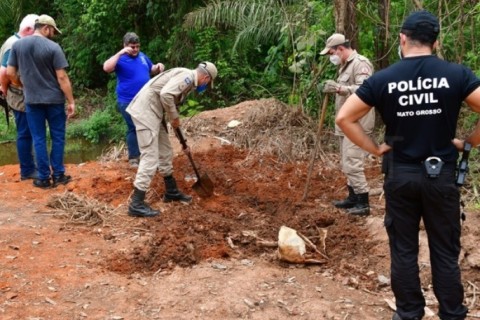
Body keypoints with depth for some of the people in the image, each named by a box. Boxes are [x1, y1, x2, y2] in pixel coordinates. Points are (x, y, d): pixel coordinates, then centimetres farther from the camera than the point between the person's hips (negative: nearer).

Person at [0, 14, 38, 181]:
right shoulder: (14, 45, -17)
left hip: (26, 97, 9)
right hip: (21, 98, -9)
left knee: (27, 133, 14)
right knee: (25, 134, -2)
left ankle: (29, 167, 23)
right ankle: (27, 170, 7)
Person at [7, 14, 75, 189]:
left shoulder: (17, 45, 1)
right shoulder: (53, 47, -10)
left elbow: (10, 73, 2)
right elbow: (62, 77, -13)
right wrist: (71, 101, -8)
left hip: (32, 100, 3)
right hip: (54, 99, -3)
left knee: (39, 139, 8)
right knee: (57, 137, 10)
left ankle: (44, 178, 11)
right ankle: (58, 175, 14)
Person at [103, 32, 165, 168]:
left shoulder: (142, 56, 9)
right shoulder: (120, 59, -11)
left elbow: (152, 71, 23)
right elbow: (106, 68, -30)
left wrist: (158, 67, -1)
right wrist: (120, 53, -30)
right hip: (128, 102, -6)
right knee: (133, 129, -1)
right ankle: (133, 158, 9)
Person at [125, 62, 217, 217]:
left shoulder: (187, 81, 20)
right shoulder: (187, 76, -12)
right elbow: (165, 94, -28)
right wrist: (174, 118, -12)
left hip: (152, 113, 10)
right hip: (146, 111, -10)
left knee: (166, 152, 19)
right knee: (150, 158, -10)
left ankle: (171, 191, 34)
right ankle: (136, 204, -5)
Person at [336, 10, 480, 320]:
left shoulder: (382, 79, -6)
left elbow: (345, 118, -5)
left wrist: (374, 148, 2)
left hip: (400, 174, 0)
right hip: (442, 174, 0)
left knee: (404, 250, 12)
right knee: (446, 251, 11)